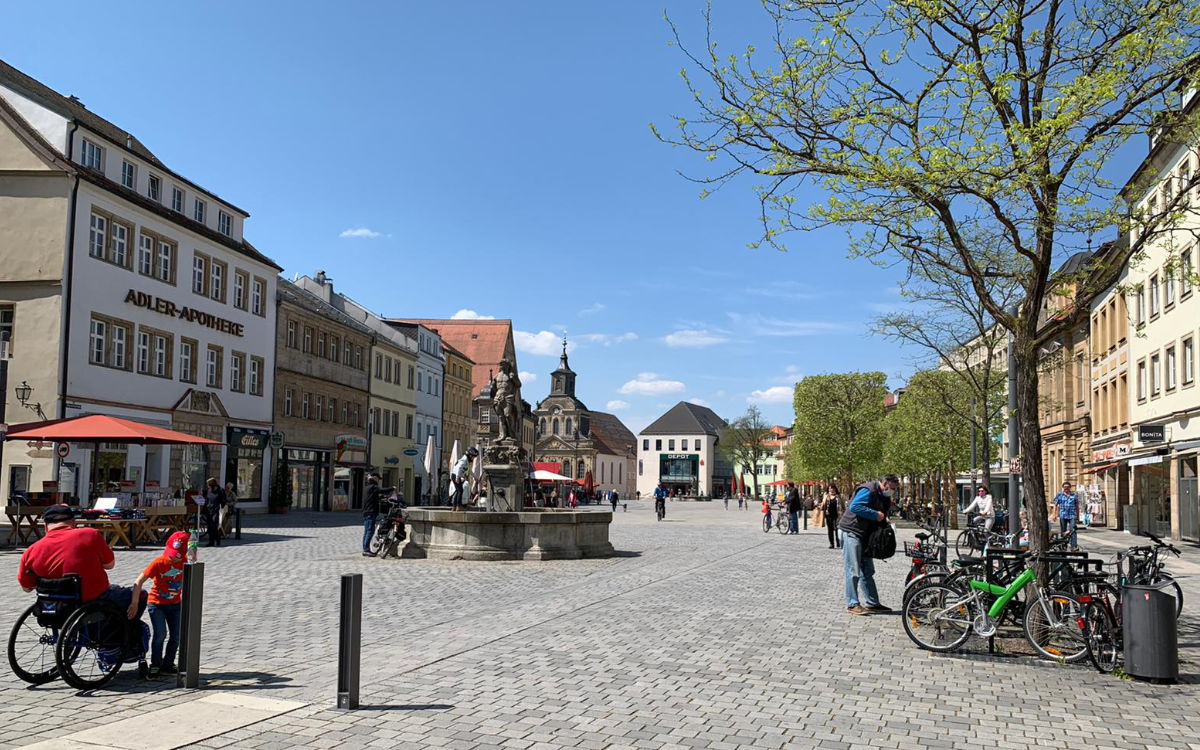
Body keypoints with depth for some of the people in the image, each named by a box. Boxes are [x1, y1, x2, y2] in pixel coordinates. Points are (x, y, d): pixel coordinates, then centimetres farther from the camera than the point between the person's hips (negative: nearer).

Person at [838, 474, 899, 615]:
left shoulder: (884, 497, 15)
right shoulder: (868, 490, -17)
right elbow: (855, 507, -28)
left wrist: (884, 518, 2)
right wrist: (875, 514, -23)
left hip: (866, 535, 10)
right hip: (852, 532, -10)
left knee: (868, 571, 13)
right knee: (854, 571, -8)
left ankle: (873, 603, 19)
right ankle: (852, 604, -3)